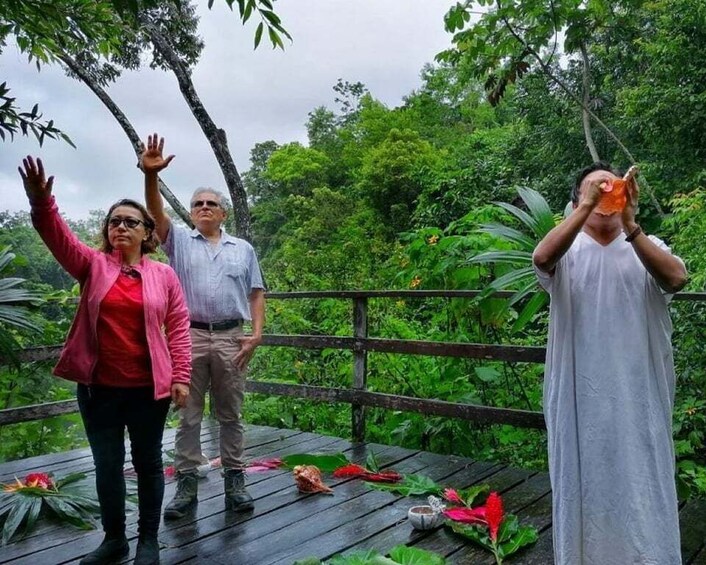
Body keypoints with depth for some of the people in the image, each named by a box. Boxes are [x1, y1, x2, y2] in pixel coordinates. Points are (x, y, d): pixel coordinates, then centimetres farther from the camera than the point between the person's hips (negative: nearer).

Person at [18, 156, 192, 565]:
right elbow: (58, 236, -14)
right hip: (99, 386, 2)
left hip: (148, 387, -1)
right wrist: (41, 203, -33)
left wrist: (181, 376, -6)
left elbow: (178, 327, 0)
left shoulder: (164, 274, 2)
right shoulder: (92, 265, 4)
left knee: (148, 462, 10)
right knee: (107, 464, 13)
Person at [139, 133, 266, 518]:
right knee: (188, 415, 5)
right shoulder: (179, 241, 8)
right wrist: (151, 175, -27)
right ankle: (186, 484, 13)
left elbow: (256, 293, 10)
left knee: (231, 414, 8)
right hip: (189, 336, -1)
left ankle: (235, 482, 16)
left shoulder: (243, 249, 12)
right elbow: (156, 212, -10)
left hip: (230, 338, 1)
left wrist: (257, 332, -2)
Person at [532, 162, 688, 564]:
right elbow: (541, 259, -23)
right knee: (585, 482, 11)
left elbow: (676, 278, -16)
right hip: (581, 394, -1)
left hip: (638, 394, 1)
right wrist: (586, 207, -28)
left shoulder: (646, 246, 6)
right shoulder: (568, 251, 1)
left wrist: (630, 226, -26)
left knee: (641, 484, 9)